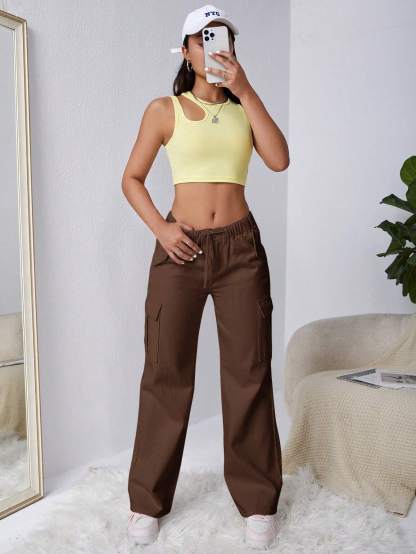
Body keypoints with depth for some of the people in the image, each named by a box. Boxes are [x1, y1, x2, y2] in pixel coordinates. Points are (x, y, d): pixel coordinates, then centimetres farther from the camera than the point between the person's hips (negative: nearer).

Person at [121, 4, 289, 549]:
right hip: (181, 249, -1)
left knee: (248, 372, 2)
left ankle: (258, 499, 18)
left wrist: (244, 89, -7)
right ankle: (148, 500, 19)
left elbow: (279, 159, -5)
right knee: (166, 371, 1)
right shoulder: (164, 110, 7)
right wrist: (159, 228, -7)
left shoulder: (244, 108, 12)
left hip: (241, 247, 2)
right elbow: (132, 178, 8)